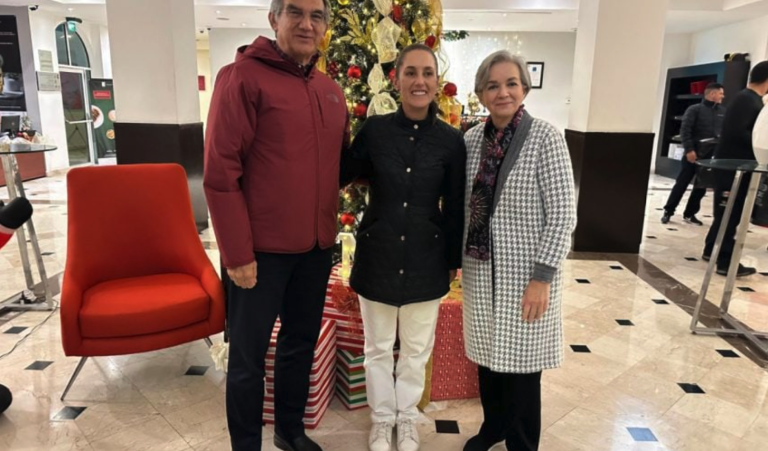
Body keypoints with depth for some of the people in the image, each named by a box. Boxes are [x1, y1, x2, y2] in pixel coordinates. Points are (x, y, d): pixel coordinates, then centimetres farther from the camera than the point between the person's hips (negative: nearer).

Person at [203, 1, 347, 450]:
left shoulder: (332, 91, 10)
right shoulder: (243, 76, -10)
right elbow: (220, 171, -14)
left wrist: (328, 227, 8)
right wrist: (237, 251, -15)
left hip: (316, 246, 7)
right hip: (261, 248, -6)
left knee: (302, 342, 20)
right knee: (249, 356, 9)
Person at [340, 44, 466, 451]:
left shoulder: (451, 140, -6)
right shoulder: (374, 130, -6)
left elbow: (455, 207, 0)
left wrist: (454, 258, 4)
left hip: (425, 258, 0)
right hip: (377, 253, 0)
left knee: (416, 348, 17)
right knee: (378, 347, 16)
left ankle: (407, 418, 41)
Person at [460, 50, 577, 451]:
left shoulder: (545, 137, -11)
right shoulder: (472, 139, 2)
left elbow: (562, 215, -13)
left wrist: (542, 277, -16)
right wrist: (457, 257, 8)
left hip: (525, 273, -4)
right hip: (480, 270, 5)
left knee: (521, 361, 9)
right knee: (487, 354, 18)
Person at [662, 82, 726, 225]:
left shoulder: (723, 111, 11)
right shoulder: (695, 109, -4)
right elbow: (685, 131, -10)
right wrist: (689, 150, -17)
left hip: (711, 156, 5)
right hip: (693, 154, -5)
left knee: (701, 186, 7)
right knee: (682, 184, -1)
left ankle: (689, 214, 18)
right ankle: (668, 212, 8)